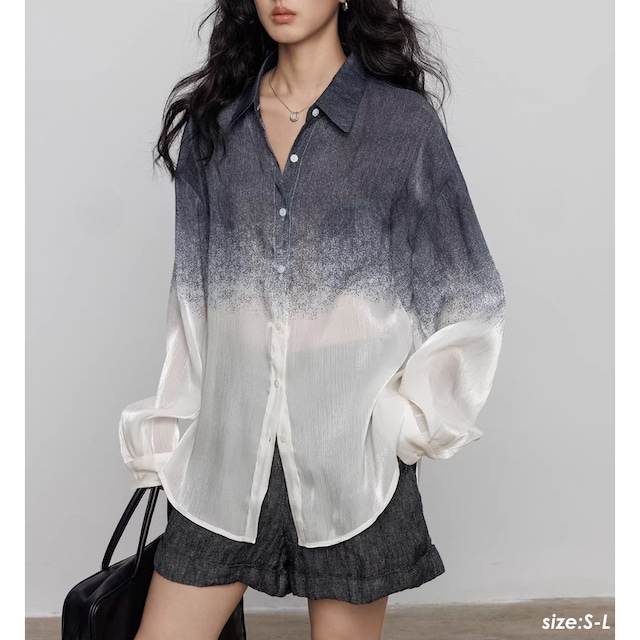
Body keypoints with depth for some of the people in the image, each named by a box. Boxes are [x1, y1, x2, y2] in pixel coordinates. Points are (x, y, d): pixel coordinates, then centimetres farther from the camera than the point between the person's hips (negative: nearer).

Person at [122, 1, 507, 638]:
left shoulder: (403, 121, -2)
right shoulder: (213, 121, 8)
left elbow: (471, 296, 2)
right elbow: (193, 290, 11)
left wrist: (410, 419, -6)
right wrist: (162, 432, 8)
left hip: (352, 454, -2)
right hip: (228, 449, 3)